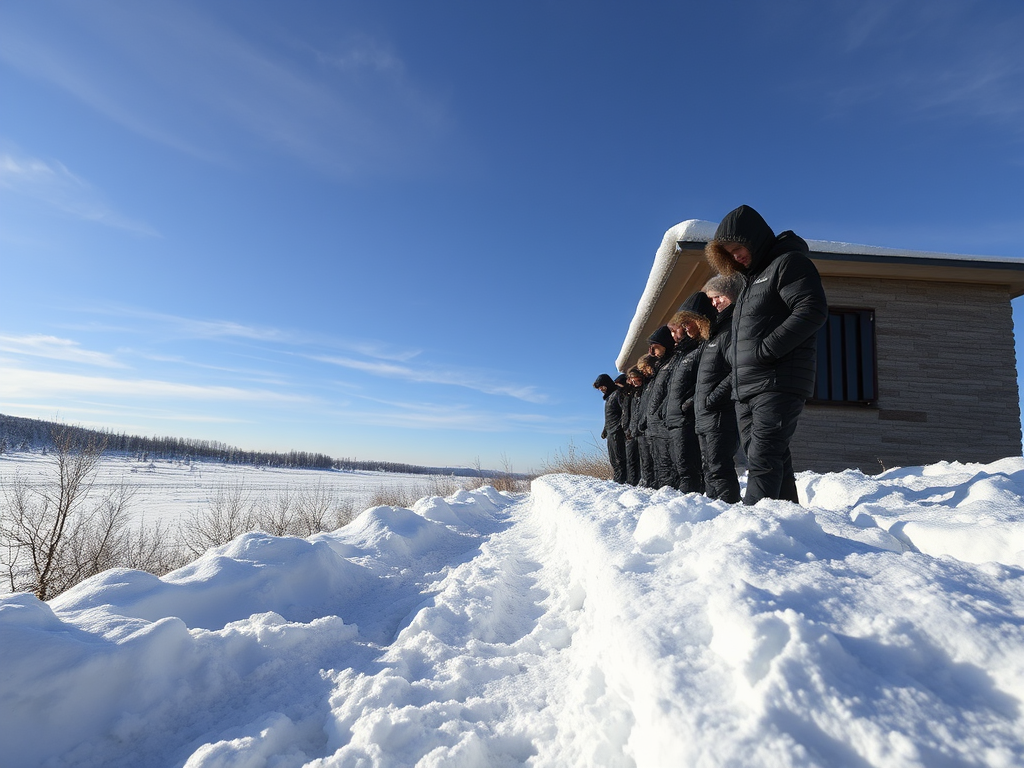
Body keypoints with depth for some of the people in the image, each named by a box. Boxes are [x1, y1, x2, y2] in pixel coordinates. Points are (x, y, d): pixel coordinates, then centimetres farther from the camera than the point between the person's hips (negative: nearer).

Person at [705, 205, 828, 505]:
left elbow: (813, 311, -15)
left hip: (779, 382, -9)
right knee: (774, 462, 6)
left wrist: (765, 350, -19)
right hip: (745, 388, 9)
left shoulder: (790, 262, -1)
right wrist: (735, 355, 9)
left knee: (763, 460, -15)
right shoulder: (751, 278, 26)